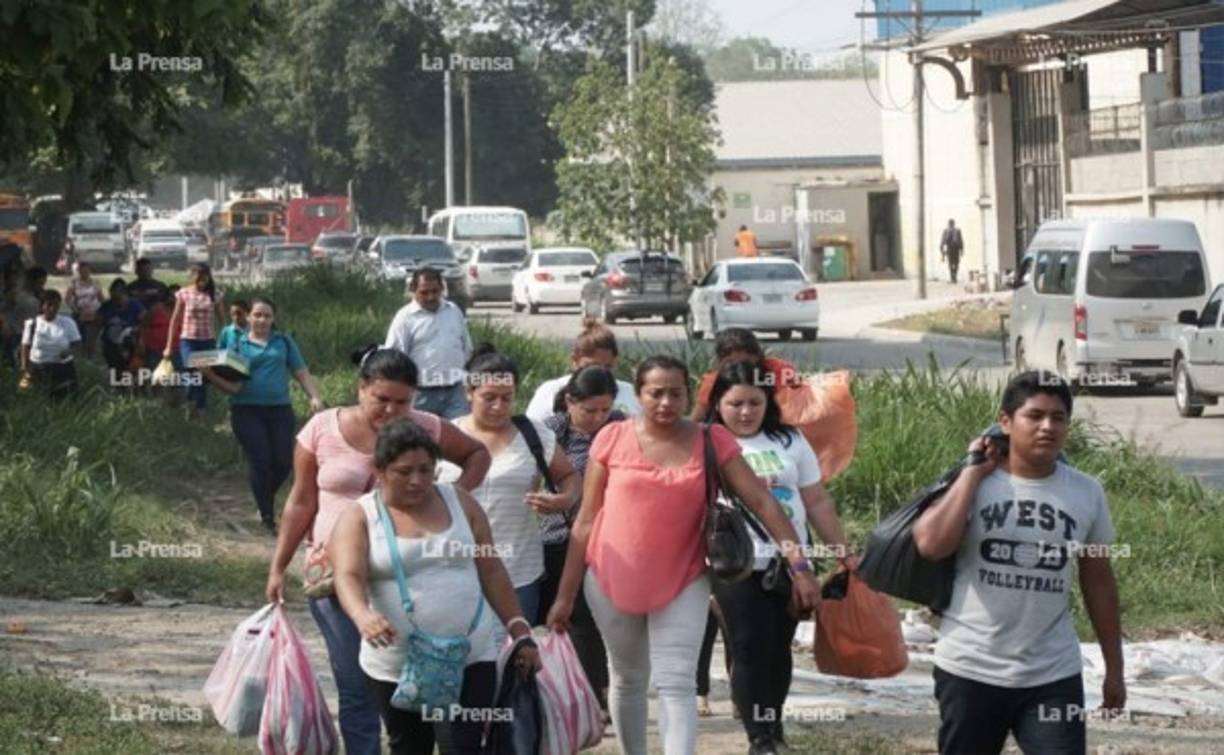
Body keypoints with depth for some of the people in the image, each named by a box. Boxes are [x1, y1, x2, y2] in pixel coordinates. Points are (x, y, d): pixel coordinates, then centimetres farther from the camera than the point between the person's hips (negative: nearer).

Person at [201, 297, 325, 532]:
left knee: (283, 462, -3)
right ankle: (267, 517, 5)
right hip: (247, 410, -2)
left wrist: (315, 397, -6)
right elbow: (233, 385, -2)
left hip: (280, 409, 2)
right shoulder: (238, 343, 6)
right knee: (260, 462, -8)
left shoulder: (284, 342, 12)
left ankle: (266, 499, 26)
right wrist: (211, 375, -20)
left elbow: (302, 373, 10)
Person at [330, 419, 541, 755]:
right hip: (395, 667, 0)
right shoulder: (359, 518, -2)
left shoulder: (460, 502, 7)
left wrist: (521, 634, 7)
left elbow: (491, 571, 11)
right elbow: (348, 577, -18)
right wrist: (363, 617, -39)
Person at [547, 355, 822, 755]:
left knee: (676, 683, -12)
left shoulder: (712, 442, -6)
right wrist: (565, 594, -1)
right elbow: (586, 521, 0)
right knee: (628, 679, 15)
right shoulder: (613, 439, -5)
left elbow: (761, 502, -7)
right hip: (612, 582, 1)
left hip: (682, 583, -1)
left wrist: (799, 565, -16)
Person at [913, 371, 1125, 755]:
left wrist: (1114, 668, 13)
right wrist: (973, 471, -15)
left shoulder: (1086, 493, 2)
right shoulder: (973, 483, -5)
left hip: (1053, 676, 1)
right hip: (970, 670, -1)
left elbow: (1098, 580, 11)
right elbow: (930, 544, -23)